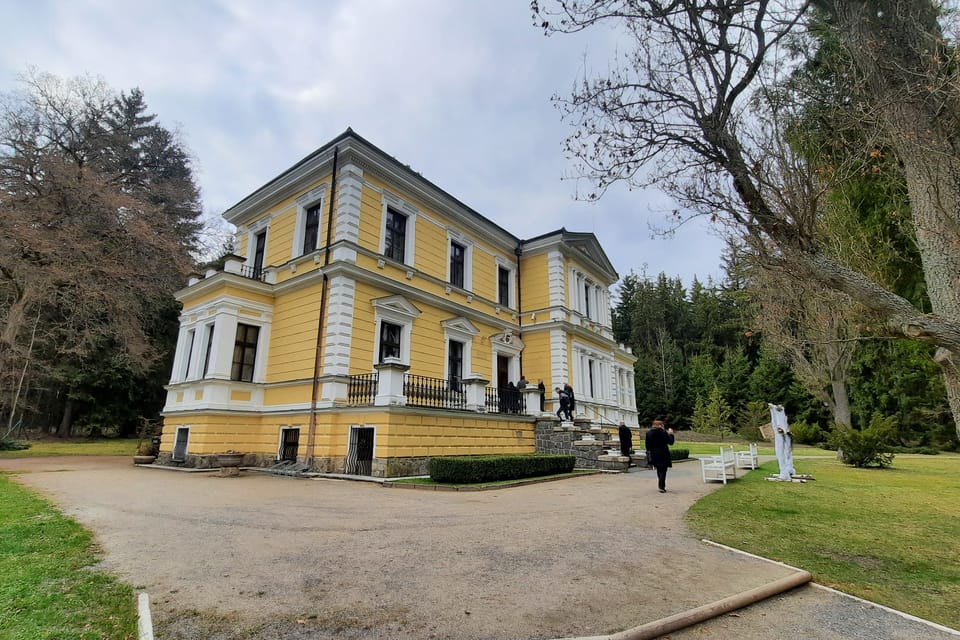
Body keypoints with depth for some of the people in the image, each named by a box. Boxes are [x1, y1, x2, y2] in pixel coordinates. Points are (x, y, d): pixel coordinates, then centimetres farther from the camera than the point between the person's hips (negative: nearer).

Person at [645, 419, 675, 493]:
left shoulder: (648, 433, 2)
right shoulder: (663, 432, -13)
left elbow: (647, 445, 4)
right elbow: (670, 442, -8)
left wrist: (649, 454, 13)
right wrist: (671, 434, 7)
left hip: (653, 455, 5)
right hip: (663, 455, -5)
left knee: (659, 470, 20)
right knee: (663, 471, 3)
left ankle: (661, 486, 26)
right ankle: (661, 487, -1)